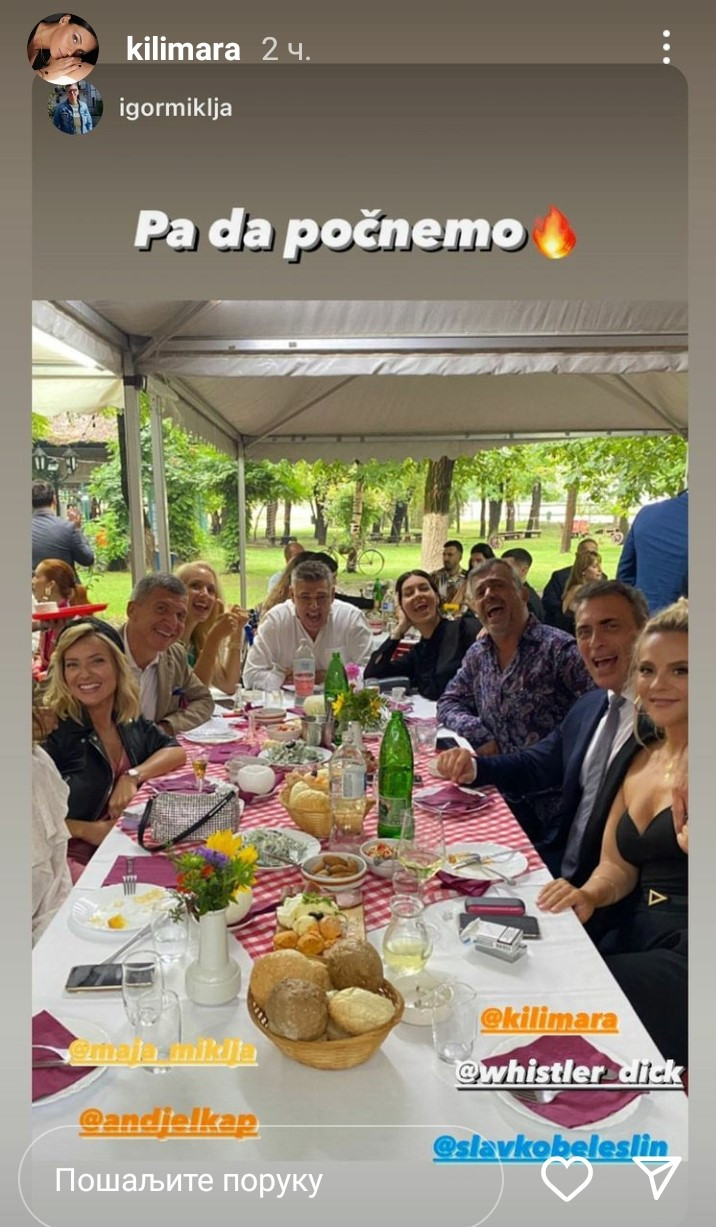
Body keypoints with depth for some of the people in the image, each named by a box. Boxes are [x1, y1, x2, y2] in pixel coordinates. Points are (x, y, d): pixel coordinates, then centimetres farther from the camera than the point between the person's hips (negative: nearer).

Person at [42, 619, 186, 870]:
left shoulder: (129, 720, 3)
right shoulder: (52, 729, -12)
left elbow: (176, 752, 10)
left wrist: (133, 776, -6)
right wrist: (85, 830, -17)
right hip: (70, 863, -6)